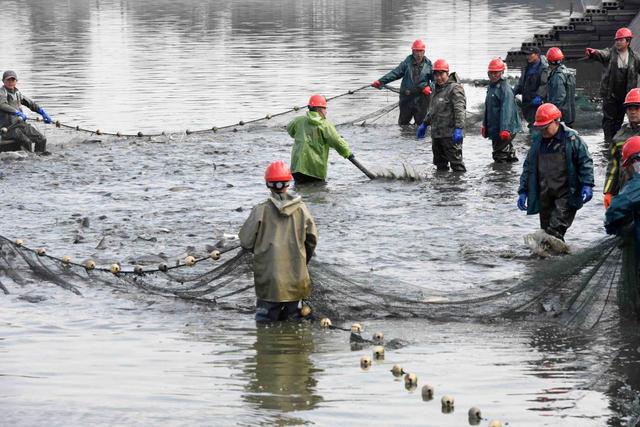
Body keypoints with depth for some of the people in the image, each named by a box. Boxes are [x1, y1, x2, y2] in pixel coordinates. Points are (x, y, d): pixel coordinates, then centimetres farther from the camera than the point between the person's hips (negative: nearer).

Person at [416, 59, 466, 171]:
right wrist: (424, 124, 29)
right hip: (436, 134, 9)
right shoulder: (437, 89, 18)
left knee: (456, 162, -9)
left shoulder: (454, 88, -11)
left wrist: (458, 128, -28)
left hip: (450, 134, -9)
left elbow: (460, 110, -20)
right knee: (440, 164, 15)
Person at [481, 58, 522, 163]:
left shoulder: (505, 88, -16)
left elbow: (506, 110, -24)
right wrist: (484, 125, 23)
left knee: (499, 155, -10)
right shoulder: (491, 86, 13)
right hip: (494, 129, 10)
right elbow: (487, 108, 22)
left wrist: (504, 129, -29)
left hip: (504, 130, -10)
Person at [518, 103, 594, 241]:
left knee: (556, 230, -20)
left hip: (566, 194, -6)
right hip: (545, 196, 6)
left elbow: (585, 162, -3)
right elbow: (528, 166, 18)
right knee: (546, 228, 7)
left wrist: (587, 185, -13)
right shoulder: (537, 140, 12)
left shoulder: (571, 138, -4)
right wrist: (523, 191, 14)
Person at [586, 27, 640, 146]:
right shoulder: (610, 53, -5)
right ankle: (608, 141, 3)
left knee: (619, 118, 11)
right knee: (608, 118, -2)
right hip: (609, 94, -2)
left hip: (624, 95, 2)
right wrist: (593, 53, -49)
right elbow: (601, 54, -24)